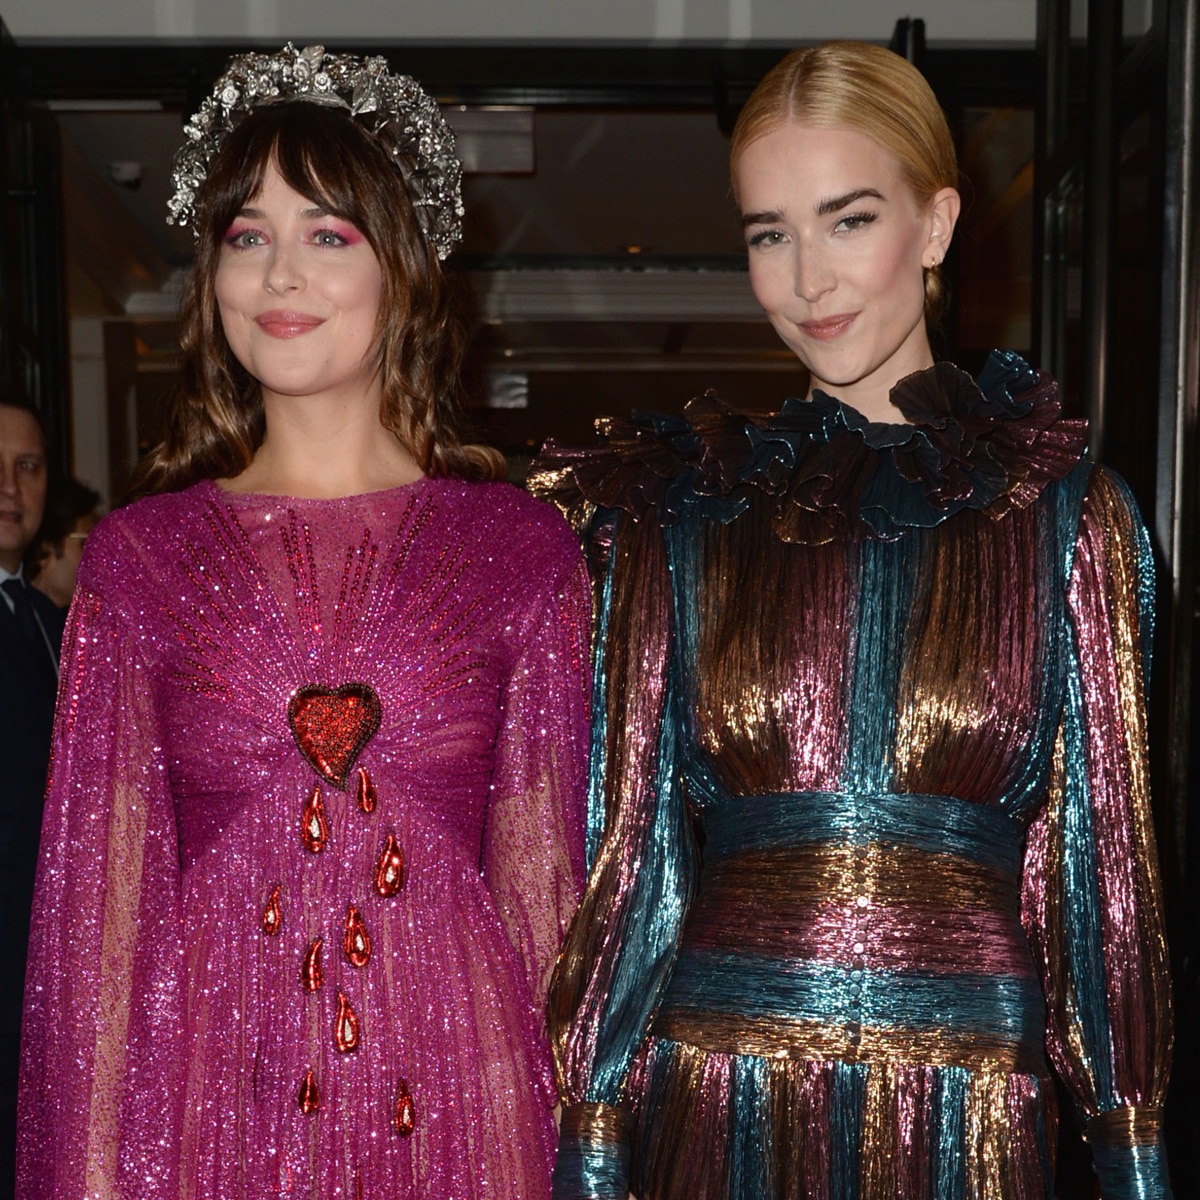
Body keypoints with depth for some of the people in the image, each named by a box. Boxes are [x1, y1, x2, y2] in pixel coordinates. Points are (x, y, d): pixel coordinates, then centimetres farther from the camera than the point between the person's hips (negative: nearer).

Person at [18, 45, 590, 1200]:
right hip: (211, 1089, 1)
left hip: (451, 1090, 0)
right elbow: (99, 886, 2)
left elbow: (545, 876, 2)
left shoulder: (524, 549, 0)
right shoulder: (139, 556, 2)